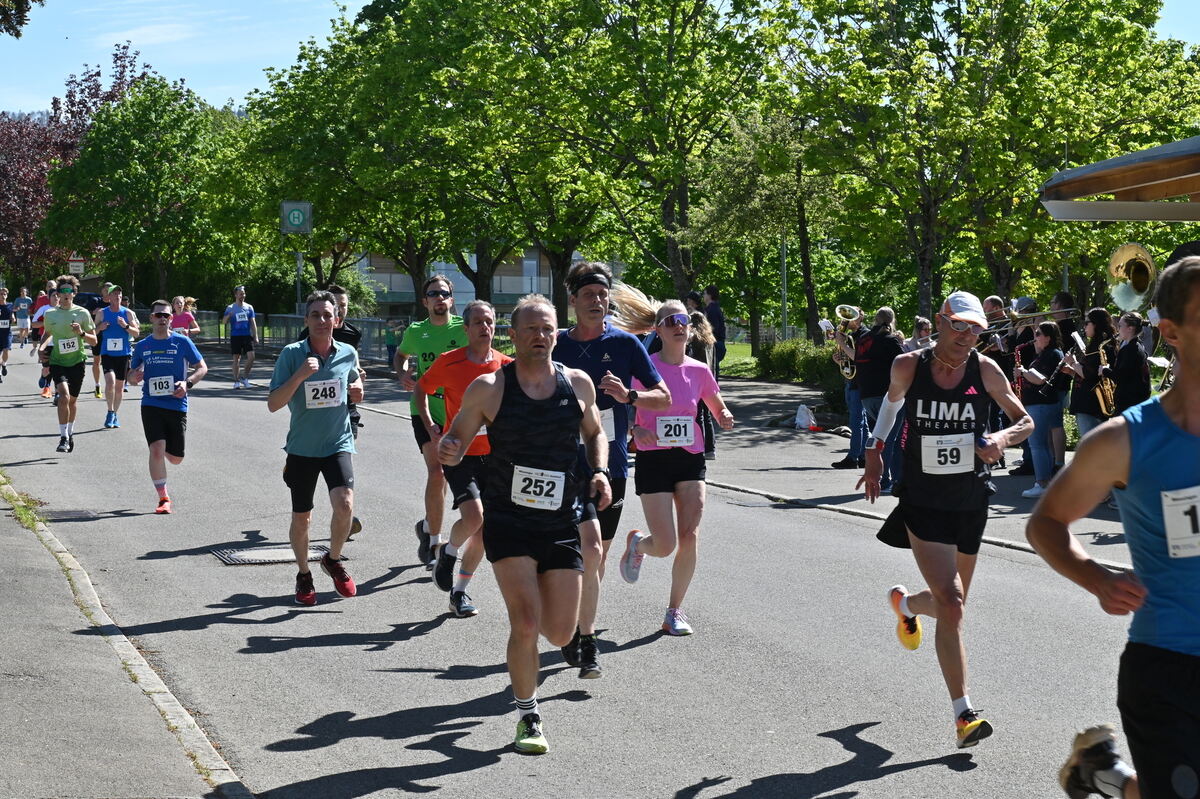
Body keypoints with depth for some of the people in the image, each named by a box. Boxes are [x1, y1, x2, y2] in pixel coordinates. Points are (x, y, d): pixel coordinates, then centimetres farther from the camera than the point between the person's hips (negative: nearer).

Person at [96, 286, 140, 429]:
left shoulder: (128, 313, 2)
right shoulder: (102, 313, 3)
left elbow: (136, 333, 2)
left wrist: (126, 326, -15)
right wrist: (100, 327, -10)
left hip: (124, 354, 1)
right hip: (107, 353, -1)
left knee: (120, 386, 7)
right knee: (110, 381, -20)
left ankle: (115, 415, 23)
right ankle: (110, 413, -7)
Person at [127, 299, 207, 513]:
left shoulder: (182, 342, 1)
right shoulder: (142, 346, 8)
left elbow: (202, 368, 3)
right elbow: (131, 377, 16)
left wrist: (187, 383, -16)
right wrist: (134, 376, -9)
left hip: (177, 405, 0)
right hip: (151, 405, 0)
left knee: (175, 458, 6)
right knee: (156, 450, -18)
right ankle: (163, 498, -7)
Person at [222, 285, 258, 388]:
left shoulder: (249, 307, 8)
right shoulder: (230, 308, 3)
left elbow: (253, 322, 10)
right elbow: (223, 322, -2)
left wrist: (255, 336, 3)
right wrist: (228, 315, -23)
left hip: (247, 335, 2)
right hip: (235, 336, -2)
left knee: (251, 357, -9)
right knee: (236, 358, 1)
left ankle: (244, 377, 7)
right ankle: (236, 381, 9)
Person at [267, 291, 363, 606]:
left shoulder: (348, 354, 0)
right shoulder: (291, 354, -9)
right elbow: (273, 404, -14)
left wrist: (357, 389, -4)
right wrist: (300, 375, -27)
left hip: (338, 444, 1)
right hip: (302, 448, -1)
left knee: (345, 505, -20)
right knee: (301, 518, 10)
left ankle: (333, 560, 9)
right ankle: (303, 574, 34)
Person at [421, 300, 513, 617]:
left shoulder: (506, 365, 1)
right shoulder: (449, 362, -7)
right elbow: (422, 388, 9)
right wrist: (430, 425, -3)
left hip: (492, 454, 4)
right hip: (459, 453, -4)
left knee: (483, 529, 5)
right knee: (473, 516, -22)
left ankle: (459, 591, 20)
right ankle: (448, 552, 11)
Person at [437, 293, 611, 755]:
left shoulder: (578, 384, 3)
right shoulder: (489, 388, -6)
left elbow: (594, 433, 19)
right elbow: (457, 439, 2)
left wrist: (600, 471, 0)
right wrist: (447, 450, -22)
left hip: (562, 524, 3)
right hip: (508, 521, -3)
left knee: (561, 633, 4)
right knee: (526, 623, -14)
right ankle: (528, 718, 7)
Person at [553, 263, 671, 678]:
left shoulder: (625, 343, 1)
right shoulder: (556, 346, 3)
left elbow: (664, 398, 2)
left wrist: (629, 396, -16)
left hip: (613, 464, 1)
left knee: (596, 557, 7)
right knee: (589, 549, -16)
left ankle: (574, 628, 26)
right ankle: (586, 642, -4)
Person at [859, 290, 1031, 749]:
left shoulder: (985, 370, -4)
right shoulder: (908, 367, -6)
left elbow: (1025, 421, 4)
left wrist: (1002, 438, -17)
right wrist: (875, 450, 17)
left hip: (971, 502, 3)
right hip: (923, 502, -3)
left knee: (951, 604, 16)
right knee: (951, 606, -16)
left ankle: (904, 604, 53)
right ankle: (964, 714, -11)